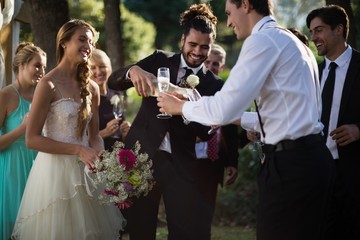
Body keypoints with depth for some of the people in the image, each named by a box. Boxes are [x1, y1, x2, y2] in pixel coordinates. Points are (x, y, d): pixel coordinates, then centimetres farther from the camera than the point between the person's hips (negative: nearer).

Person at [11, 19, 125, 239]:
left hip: (84, 172, 6)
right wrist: (78, 150, -18)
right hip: (56, 171, -6)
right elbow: (32, 139, -13)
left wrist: (101, 160, -8)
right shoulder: (49, 85, -10)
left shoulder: (92, 88, 8)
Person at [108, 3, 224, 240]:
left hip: (181, 166, -1)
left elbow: (207, 132, -5)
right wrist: (133, 70, -27)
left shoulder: (214, 85, 3)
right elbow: (113, 81, -3)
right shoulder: (160, 60, 6)